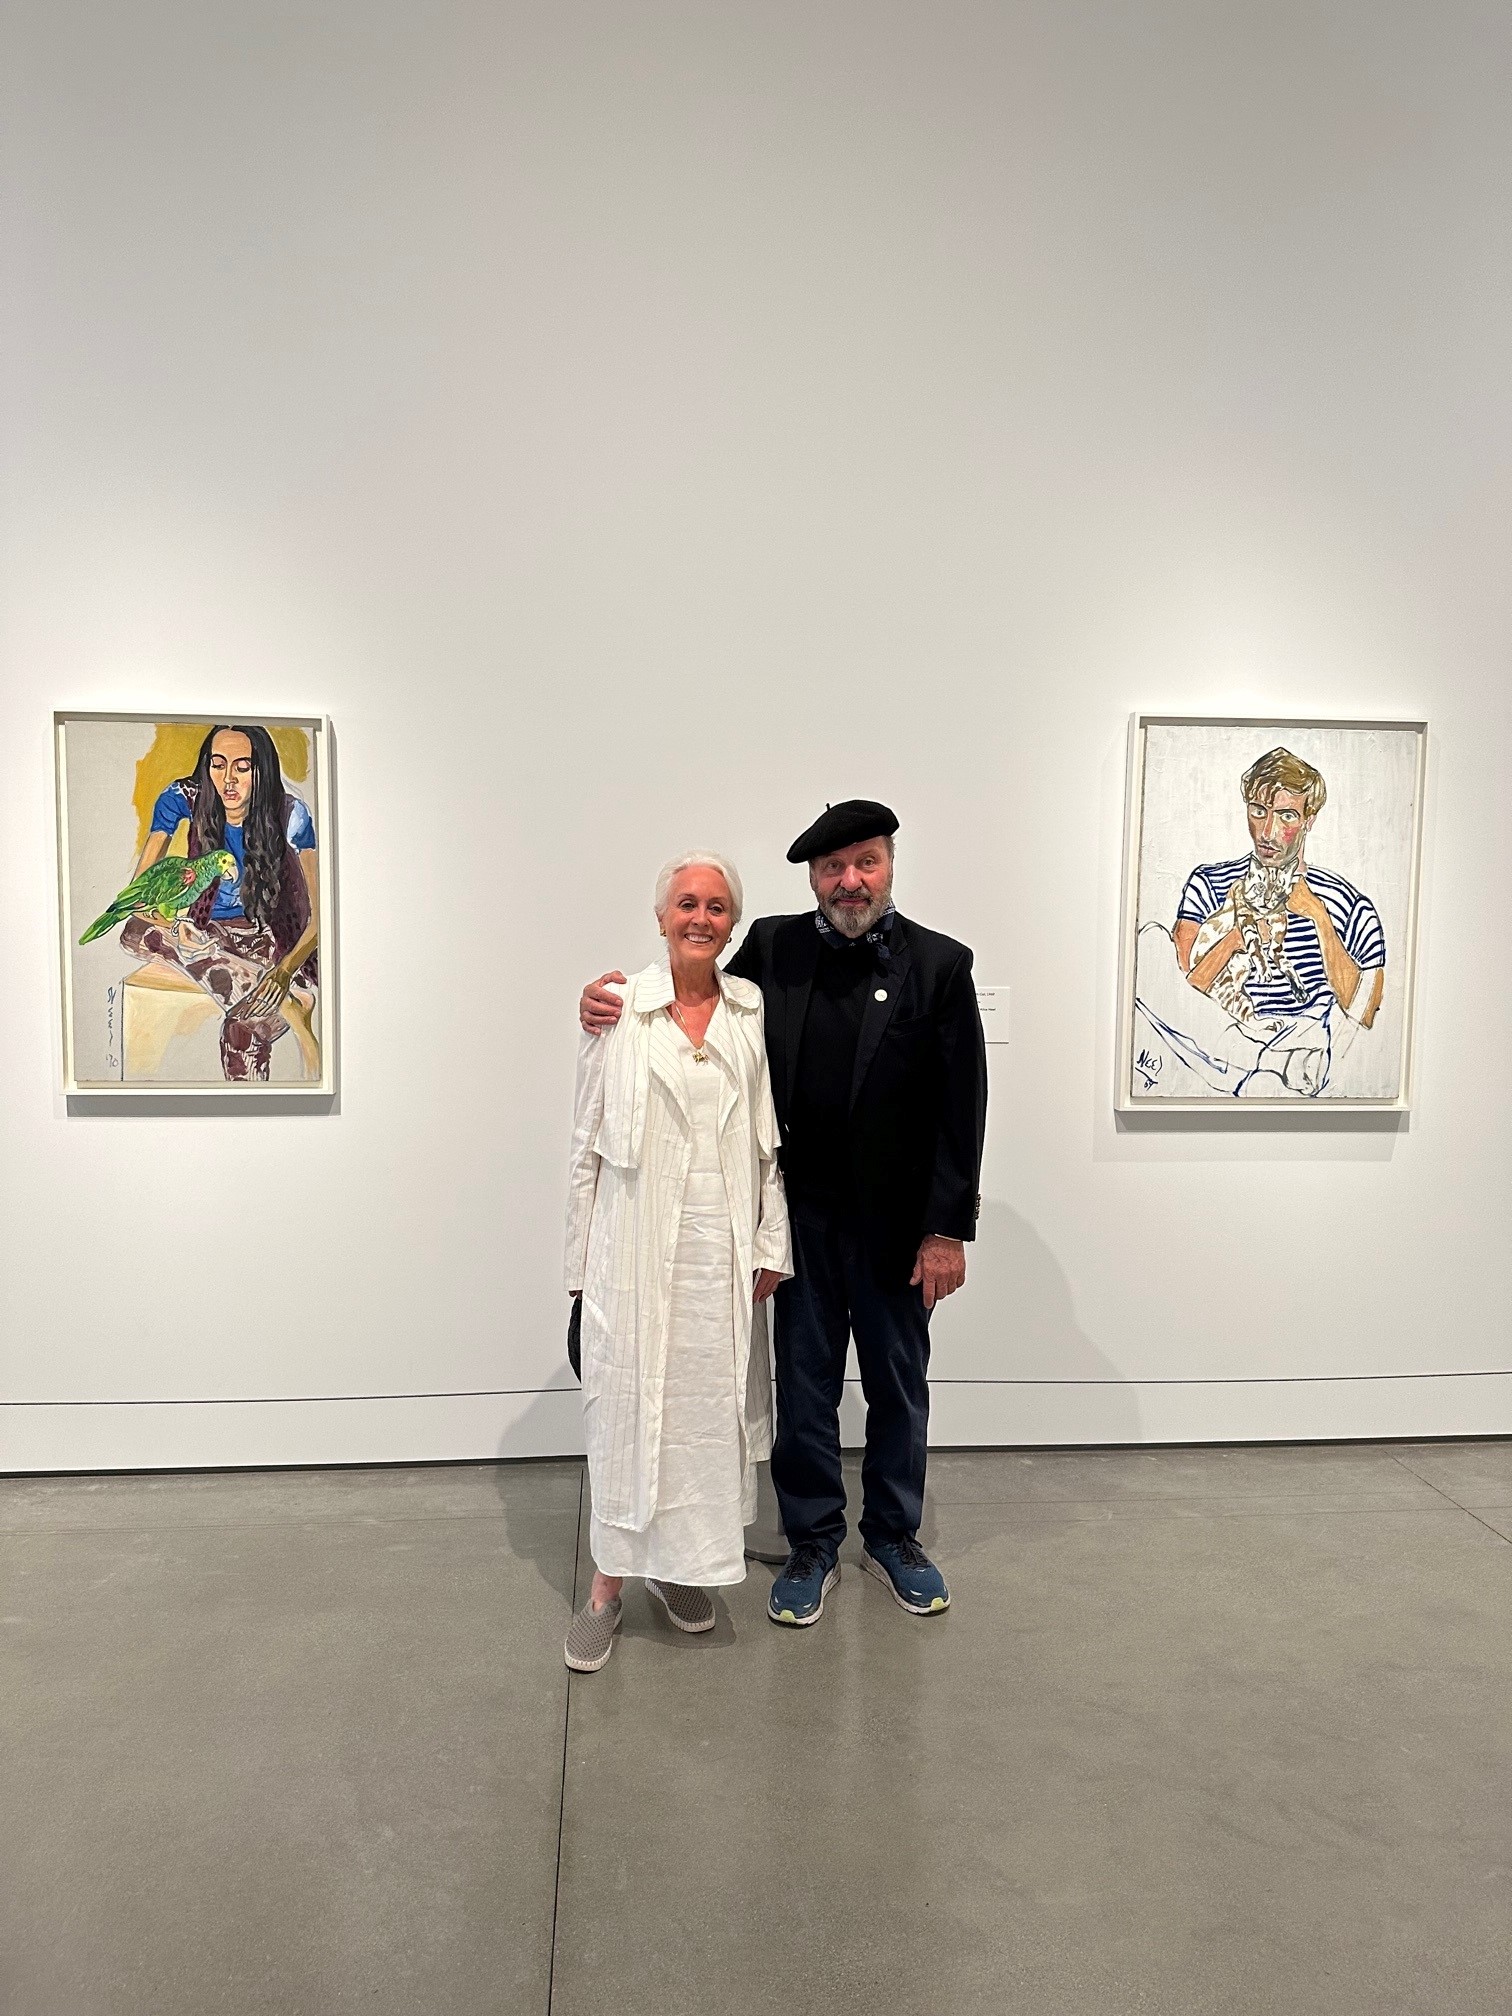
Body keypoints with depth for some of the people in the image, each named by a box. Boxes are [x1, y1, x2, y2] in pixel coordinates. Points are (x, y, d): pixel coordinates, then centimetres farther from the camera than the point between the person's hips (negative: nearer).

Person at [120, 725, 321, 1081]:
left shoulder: (289, 814, -15)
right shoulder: (188, 798, -10)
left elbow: (321, 915, -20)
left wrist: (285, 968, -39)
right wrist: (175, 926, -34)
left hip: (275, 940, -4)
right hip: (210, 933, 4)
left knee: (242, 1029, -36)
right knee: (136, 932, -31)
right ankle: (291, 1006, -34)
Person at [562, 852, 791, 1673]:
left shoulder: (754, 1012, 3)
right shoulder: (619, 1011, -4)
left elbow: (770, 1142, 5)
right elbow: (587, 1144, 0)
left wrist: (771, 1247, 2)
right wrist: (582, 1260, 0)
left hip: (724, 1249, 3)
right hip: (635, 1245, -2)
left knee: (710, 1404, 12)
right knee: (627, 1404, 5)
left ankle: (679, 1565, 32)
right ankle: (608, 1584, 21)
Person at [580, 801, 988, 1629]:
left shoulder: (940, 964, -6)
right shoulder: (772, 948, -1)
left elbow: (961, 1108, -7)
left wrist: (949, 1229, -9)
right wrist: (611, 1000, -14)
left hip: (897, 1220, -1)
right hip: (803, 1215, 1)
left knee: (899, 1386, 15)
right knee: (804, 1385, 12)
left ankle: (893, 1537, 37)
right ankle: (812, 1543, 32)